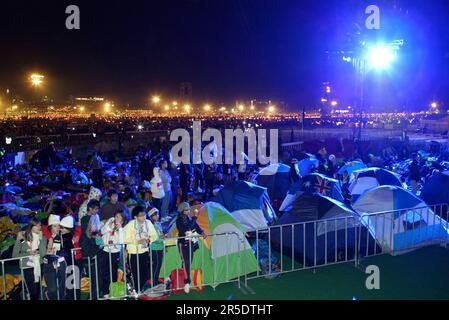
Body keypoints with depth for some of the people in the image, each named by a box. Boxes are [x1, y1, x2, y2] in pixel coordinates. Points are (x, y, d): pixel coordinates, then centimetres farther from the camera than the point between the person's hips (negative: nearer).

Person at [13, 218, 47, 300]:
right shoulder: (23, 237, -6)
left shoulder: (42, 237, 0)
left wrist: (41, 239, -16)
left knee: (38, 291, 11)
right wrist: (28, 253, -13)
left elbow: (43, 254, -14)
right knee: (33, 292, -8)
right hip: (28, 266, -3)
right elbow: (15, 255, -4)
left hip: (38, 266, 3)